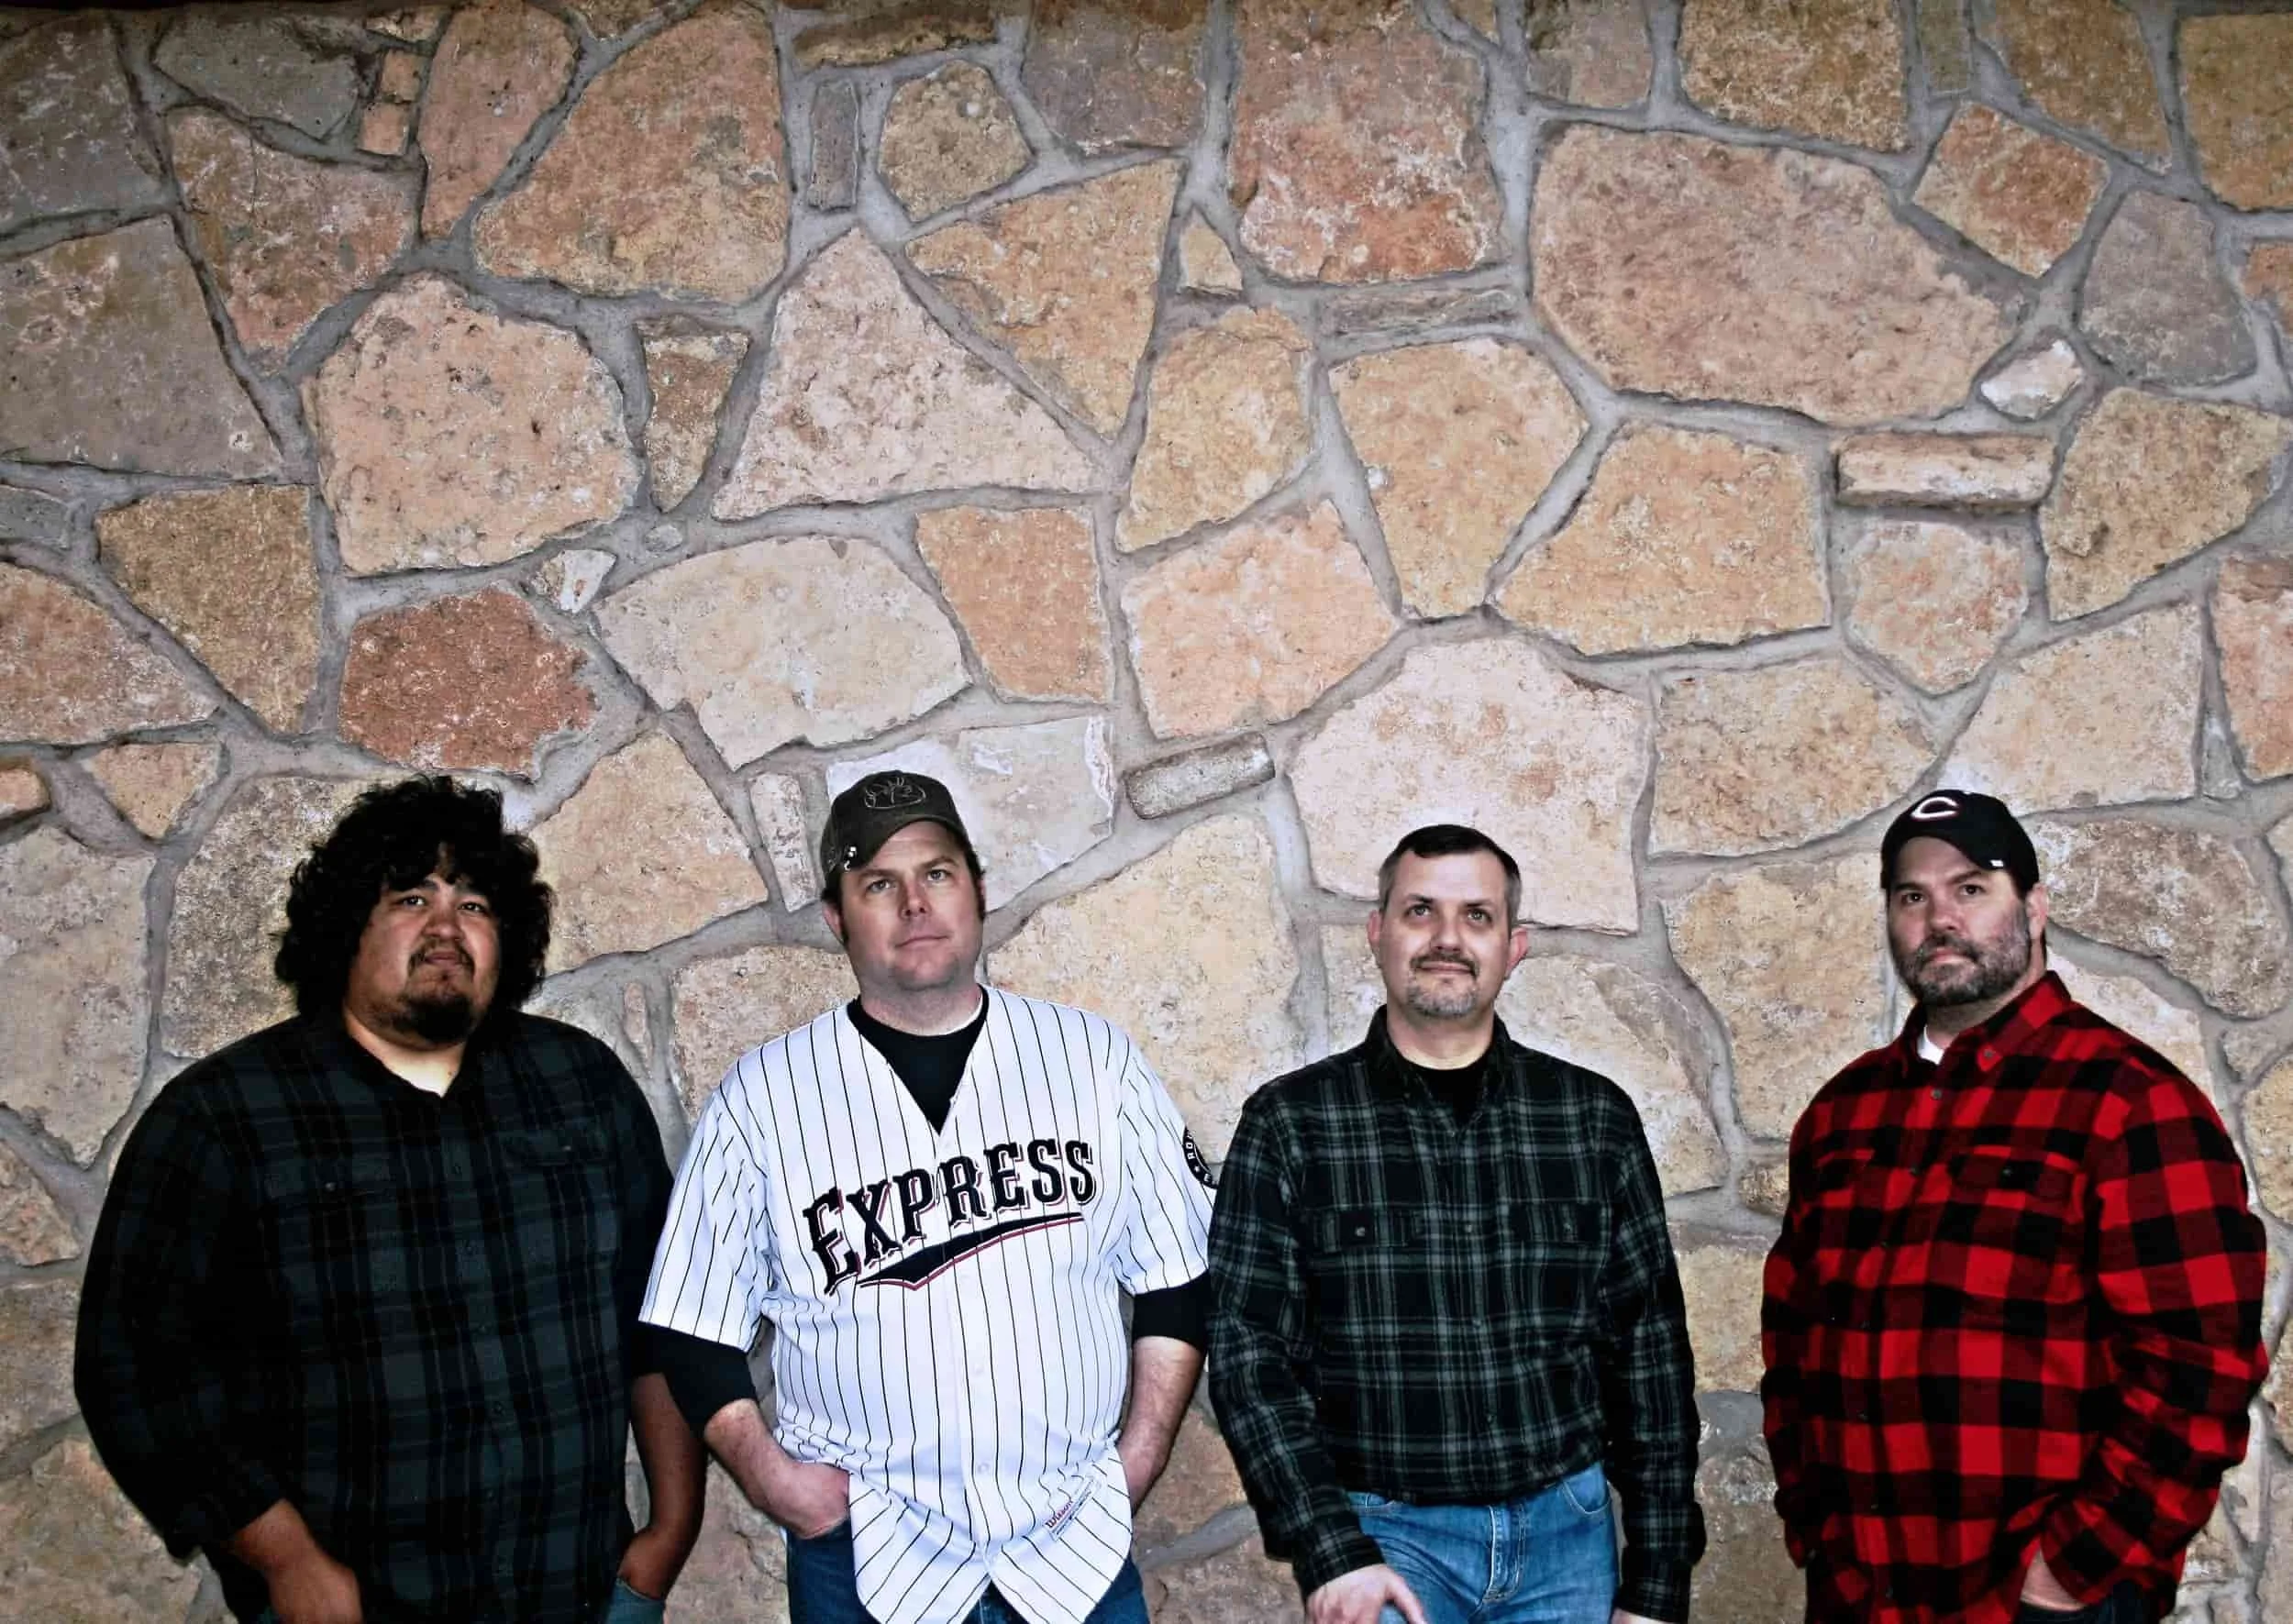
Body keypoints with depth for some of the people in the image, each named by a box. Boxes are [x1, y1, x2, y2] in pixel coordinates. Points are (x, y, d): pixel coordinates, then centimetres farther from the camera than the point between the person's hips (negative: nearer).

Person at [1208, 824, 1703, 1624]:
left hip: (1567, 1529, 3)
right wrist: (1330, 1549, -15)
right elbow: (1250, 1353, -6)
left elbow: (1650, 1355, 5)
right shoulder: (1289, 1124, -3)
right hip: (1382, 1535, -2)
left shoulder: (1595, 1118, 2)